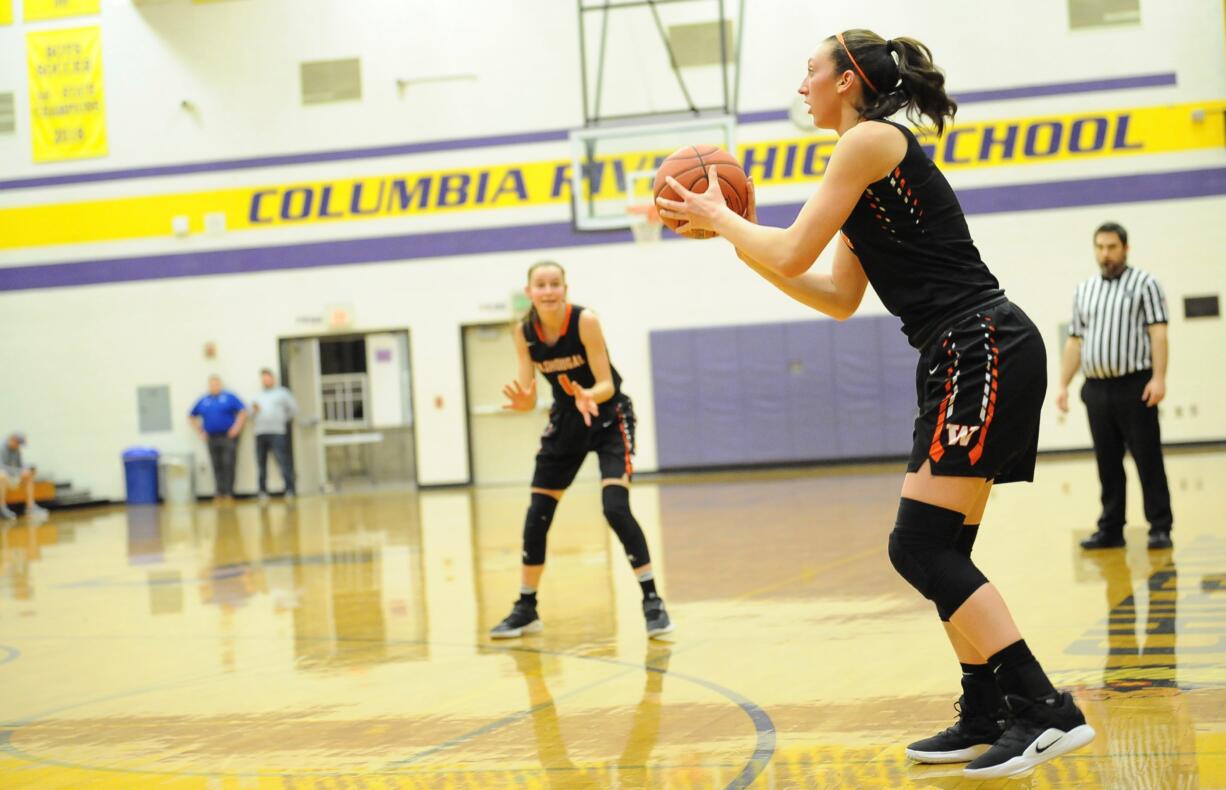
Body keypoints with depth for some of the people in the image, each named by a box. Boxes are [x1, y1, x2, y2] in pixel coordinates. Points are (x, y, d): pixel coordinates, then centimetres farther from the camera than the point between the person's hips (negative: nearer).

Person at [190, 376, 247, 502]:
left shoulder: (229, 397, 3)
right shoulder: (203, 401, 13)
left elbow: (243, 411, -1)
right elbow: (193, 416, 22)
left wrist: (236, 428, -9)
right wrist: (200, 431, 11)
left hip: (228, 436, -3)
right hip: (212, 438, 3)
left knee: (228, 465, -8)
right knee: (217, 466, 1)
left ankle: (228, 492, -6)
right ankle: (219, 492, 4)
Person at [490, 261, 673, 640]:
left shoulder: (585, 321, -22)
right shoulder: (524, 332, -10)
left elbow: (606, 385, -22)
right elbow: (527, 395, -10)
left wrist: (587, 396, -44)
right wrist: (523, 402, -33)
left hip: (609, 418, -5)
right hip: (565, 421, 5)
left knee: (616, 509, -21)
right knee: (537, 517, 4)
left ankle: (652, 601, -12)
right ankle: (526, 609, 18)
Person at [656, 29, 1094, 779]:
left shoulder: (872, 140, -8)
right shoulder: (873, 168, 22)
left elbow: (791, 255, -12)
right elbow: (839, 297, 24)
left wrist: (718, 216, 5)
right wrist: (737, 237, 22)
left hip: (984, 351, -10)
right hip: (969, 360, 10)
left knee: (921, 548, -11)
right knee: (939, 553, 12)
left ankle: (1046, 710, -12)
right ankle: (988, 718, 17)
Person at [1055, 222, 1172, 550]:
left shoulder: (1144, 284, 1)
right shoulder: (1084, 291, 16)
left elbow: (1157, 333, -7)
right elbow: (1075, 342, 17)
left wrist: (1159, 378, -17)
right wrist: (1063, 385, 11)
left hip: (1135, 386, -5)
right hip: (1096, 388, 5)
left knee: (1148, 459, -3)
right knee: (1107, 462, 7)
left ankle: (1160, 529, 0)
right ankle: (1111, 529, 12)